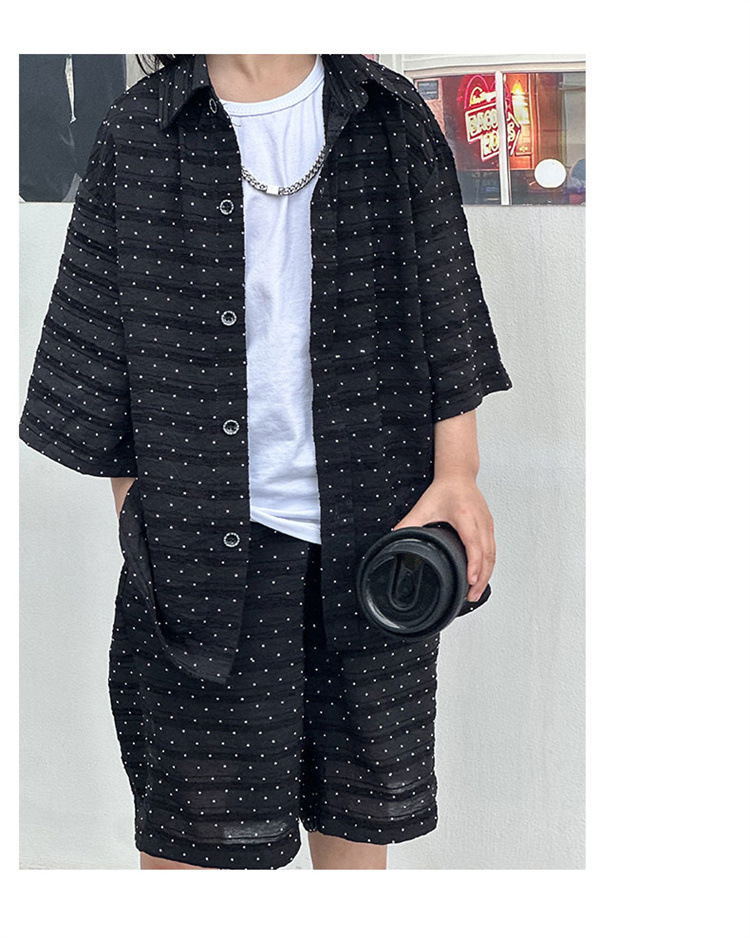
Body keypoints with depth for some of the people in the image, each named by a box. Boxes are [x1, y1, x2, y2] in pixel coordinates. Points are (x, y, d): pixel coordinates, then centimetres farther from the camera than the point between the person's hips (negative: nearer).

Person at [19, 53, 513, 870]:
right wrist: (136, 523, 4)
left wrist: (457, 473, -6)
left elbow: (446, 313, 6)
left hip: (375, 523, 2)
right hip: (207, 531, -2)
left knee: (358, 800, 16)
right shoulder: (141, 131, 1)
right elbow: (108, 348, 4)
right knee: (190, 820, 5)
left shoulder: (393, 121, 6)